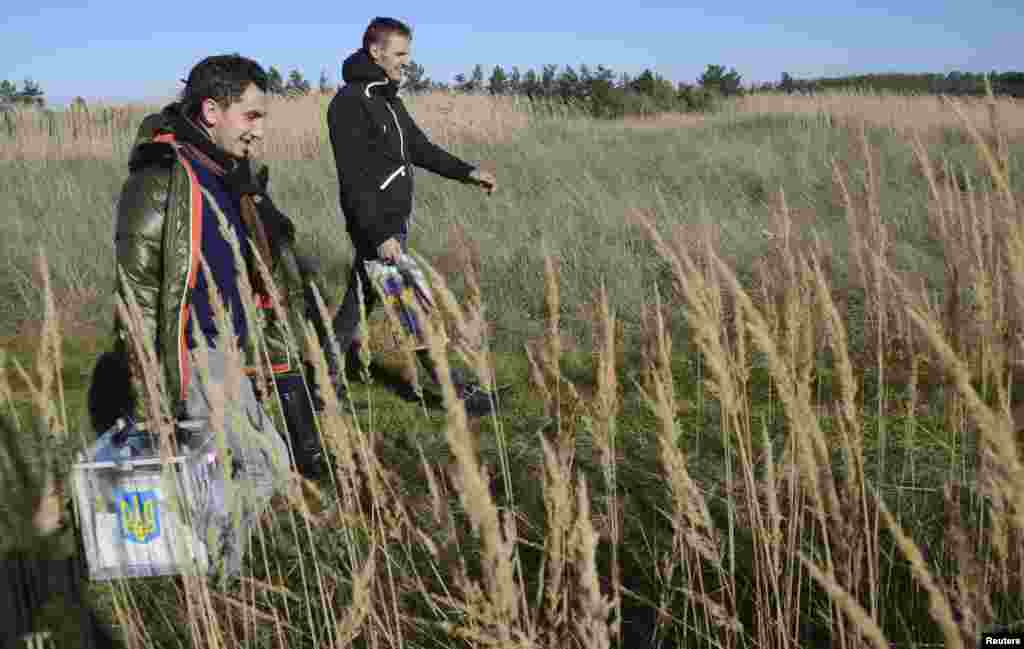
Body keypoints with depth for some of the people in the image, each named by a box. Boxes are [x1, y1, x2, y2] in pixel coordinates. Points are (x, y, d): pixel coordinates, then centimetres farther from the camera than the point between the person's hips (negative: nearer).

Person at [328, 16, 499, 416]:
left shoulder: (388, 98, 14)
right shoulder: (350, 103, -16)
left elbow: (420, 148, 21)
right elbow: (355, 179, -21)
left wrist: (467, 172, 11)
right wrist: (380, 235, -25)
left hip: (394, 221, 10)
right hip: (377, 226, -10)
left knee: (359, 305, 15)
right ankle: (458, 393, 7)